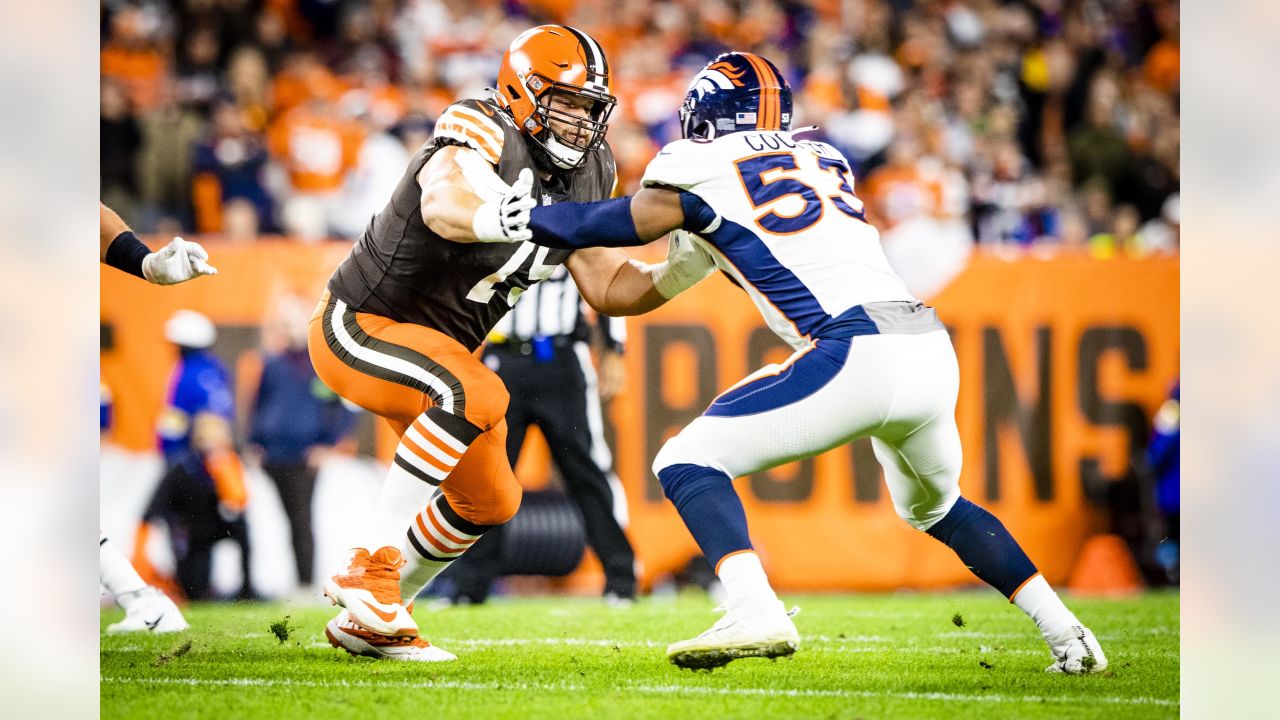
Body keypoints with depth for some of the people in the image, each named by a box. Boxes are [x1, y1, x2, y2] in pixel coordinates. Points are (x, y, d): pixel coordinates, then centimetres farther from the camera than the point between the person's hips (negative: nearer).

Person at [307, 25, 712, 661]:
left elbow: (608, 288, 2)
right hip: (359, 327, -10)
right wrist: (493, 220, -72)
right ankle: (369, 562, -26)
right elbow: (442, 206, -49)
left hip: (437, 343, 10)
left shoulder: (581, 176, -1)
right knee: (476, 397, -35)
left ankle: (366, 621, 26)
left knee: (487, 502, 13)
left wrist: (683, 271, -16)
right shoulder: (481, 136, -26)